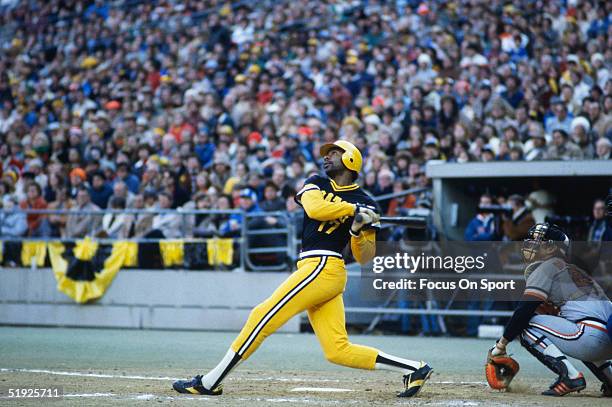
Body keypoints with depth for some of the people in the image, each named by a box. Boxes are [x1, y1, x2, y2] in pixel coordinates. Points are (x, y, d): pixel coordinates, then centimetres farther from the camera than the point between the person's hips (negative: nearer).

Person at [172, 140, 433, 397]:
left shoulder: (364, 203, 4)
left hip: (323, 268, -6)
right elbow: (315, 209, -6)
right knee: (338, 351, -1)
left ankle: (210, 382, -7)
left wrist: (360, 230, -15)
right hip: (313, 268, 7)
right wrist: (354, 209, -8)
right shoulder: (316, 184, 19)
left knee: (263, 316, -11)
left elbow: (365, 259, 3)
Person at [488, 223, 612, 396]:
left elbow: (525, 310, -3)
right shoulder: (573, 269, 31)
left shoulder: (545, 267, 5)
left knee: (526, 327, -1)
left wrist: (501, 344, 4)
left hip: (592, 336, -9)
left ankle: (570, 376, -14)